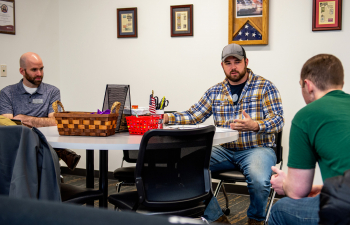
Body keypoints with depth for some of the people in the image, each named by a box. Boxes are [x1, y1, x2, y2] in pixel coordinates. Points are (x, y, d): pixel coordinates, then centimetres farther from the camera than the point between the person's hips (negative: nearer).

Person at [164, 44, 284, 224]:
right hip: (225, 150, 4)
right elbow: (194, 115, 12)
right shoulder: (215, 92, 13)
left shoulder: (265, 87, -1)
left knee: (259, 181, -36)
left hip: (257, 148, -4)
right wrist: (168, 118, -6)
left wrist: (254, 126, -31)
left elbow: (277, 120, -10)